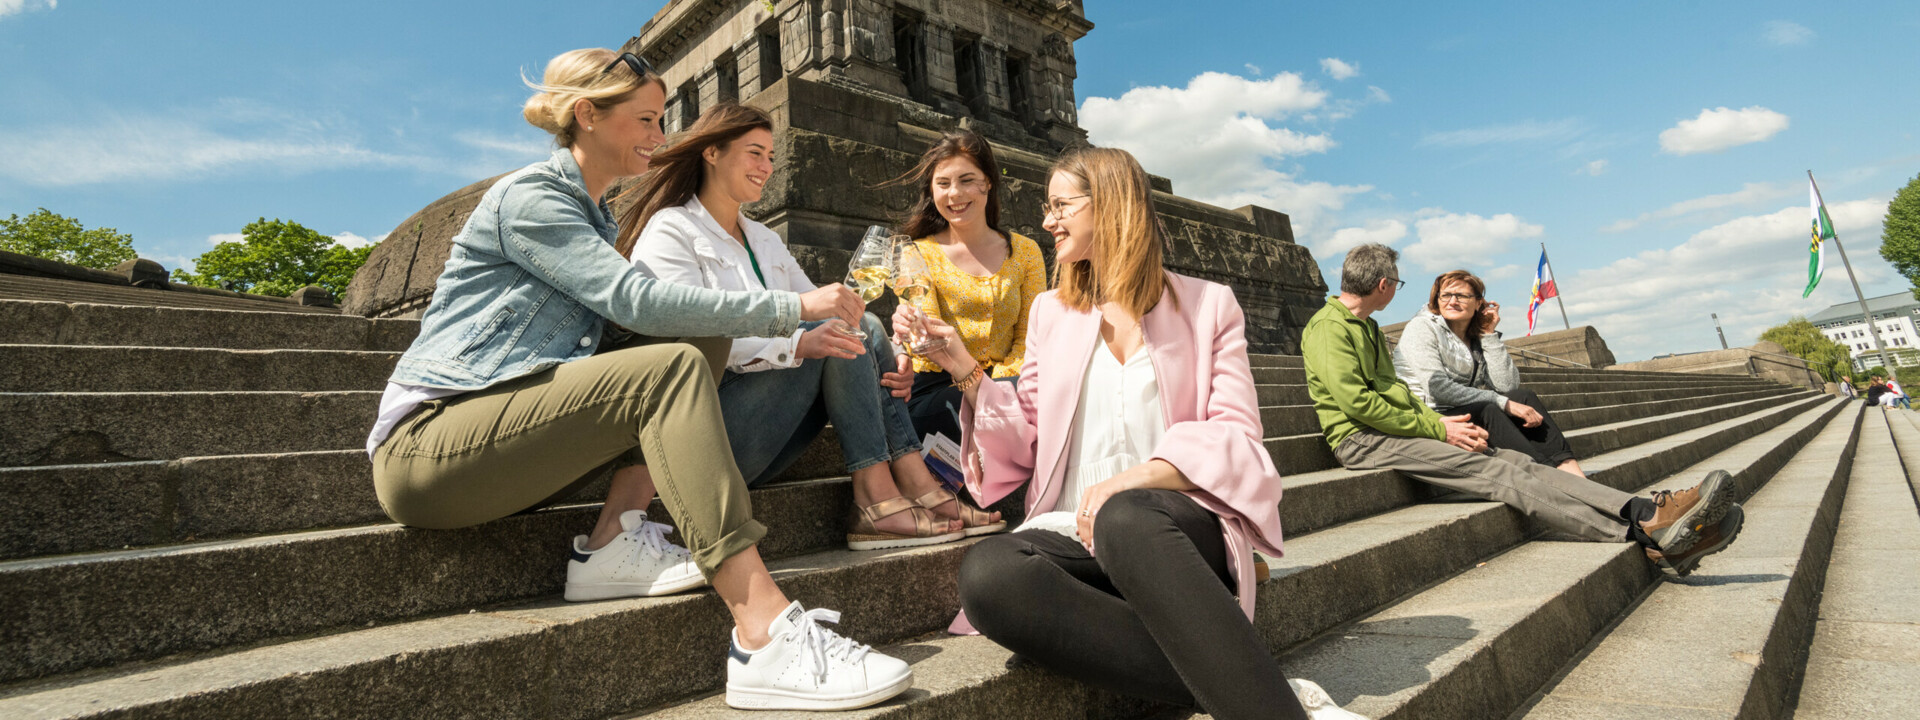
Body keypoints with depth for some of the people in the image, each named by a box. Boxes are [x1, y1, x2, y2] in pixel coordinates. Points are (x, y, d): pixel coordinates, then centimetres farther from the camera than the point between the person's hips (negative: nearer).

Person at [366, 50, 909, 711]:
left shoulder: (595, 214, 20)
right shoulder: (528, 197, -8)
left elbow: (628, 312, 11)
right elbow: (637, 301, -22)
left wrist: (789, 338, -2)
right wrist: (793, 307, -19)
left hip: (503, 438, 8)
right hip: (424, 444, -8)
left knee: (702, 343, -5)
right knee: (670, 369, -29)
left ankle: (617, 540, -16)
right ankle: (765, 642, -40)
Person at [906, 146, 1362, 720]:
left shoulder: (1207, 305, 9)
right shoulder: (1050, 312, 18)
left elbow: (1237, 442, -1)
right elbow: (1027, 442, 15)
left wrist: (1131, 482, -17)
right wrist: (963, 369, 2)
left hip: (1182, 525, -3)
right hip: (1075, 533, 3)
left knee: (1125, 520, -39)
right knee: (986, 571, -32)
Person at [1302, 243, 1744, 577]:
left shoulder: (1368, 328, 25)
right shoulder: (1328, 327, -8)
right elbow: (1355, 401, -18)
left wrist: (1439, 421, 2)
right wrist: (1437, 429, -12)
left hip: (1399, 429, 9)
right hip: (1362, 440, -9)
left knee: (1516, 462, -10)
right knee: (1500, 472, -21)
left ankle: (1650, 517, -20)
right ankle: (1648, 531, -26)